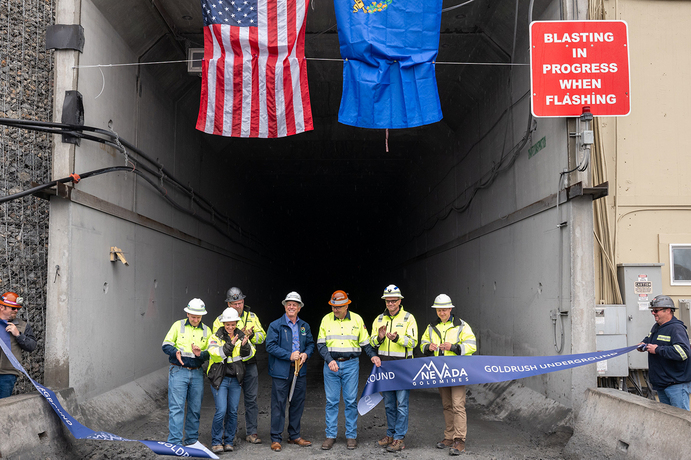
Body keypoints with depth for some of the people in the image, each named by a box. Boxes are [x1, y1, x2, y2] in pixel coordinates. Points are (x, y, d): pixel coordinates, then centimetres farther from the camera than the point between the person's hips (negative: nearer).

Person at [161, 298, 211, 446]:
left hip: (197, 373, 3)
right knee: (176, 407, -8)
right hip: (178, 371, -3)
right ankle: (174, 442, -7)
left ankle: (192, 440, 21)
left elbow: (210, 353, 9)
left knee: (195, 409, 9)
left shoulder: (206, 330, 9)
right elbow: (166, 345, 0)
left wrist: (200, 354, -13)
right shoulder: (178, 325, 1)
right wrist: (176, 352, -21)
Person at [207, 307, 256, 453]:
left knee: (233, 411, 7)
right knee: (221, 411, -11)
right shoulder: (216, 337, -4)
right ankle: (216, 442, 1)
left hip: (235, 379, 4)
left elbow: (248, 356, 2)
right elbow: (215, 354, -19)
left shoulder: (241, 336, 8)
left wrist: (245, 345, -17)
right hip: (219, 379, -4)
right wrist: (230, 345, -30)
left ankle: (229, 441, 18)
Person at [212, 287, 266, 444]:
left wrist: (251, 334, -18)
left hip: (249, 364, 2)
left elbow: (262, 337, 3)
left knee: (251, 399, 5)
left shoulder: (252, 317, 8)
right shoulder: (220, 320, 1)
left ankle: (251, 432, 12)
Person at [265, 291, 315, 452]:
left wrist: (306, 354, -6)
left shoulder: (304, 326, 12)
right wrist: (289, 355, -17)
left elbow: (311, 344, 16)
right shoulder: (275, 325, -4)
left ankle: (294, 436, 24)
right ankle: (276, 439, 8)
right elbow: (270, 346, -11)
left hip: (300, 371, 5)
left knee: (298, 404, 11)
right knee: (279, 405, -2)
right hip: (281, 372, -5)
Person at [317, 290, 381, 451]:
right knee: (331, 401, 4)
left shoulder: (357, 319, 2)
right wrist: (329, 360, -12)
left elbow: (365, 342, 9)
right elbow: (321, 344, 2)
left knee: (351, 401, 2)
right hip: (331, 365, 1)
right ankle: (330, 435, 14)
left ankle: (351, 436, 12)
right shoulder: (326, 320, 2)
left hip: (351, 365, 0)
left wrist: (373, 355, -8)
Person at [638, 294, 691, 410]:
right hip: (660, 384, 10)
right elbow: (649, 338, 33)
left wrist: (658, 349, -26)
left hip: (677, 384, -10)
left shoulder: (677, 328, -18)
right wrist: (644, 344, 10)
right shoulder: (656, 327, 11)